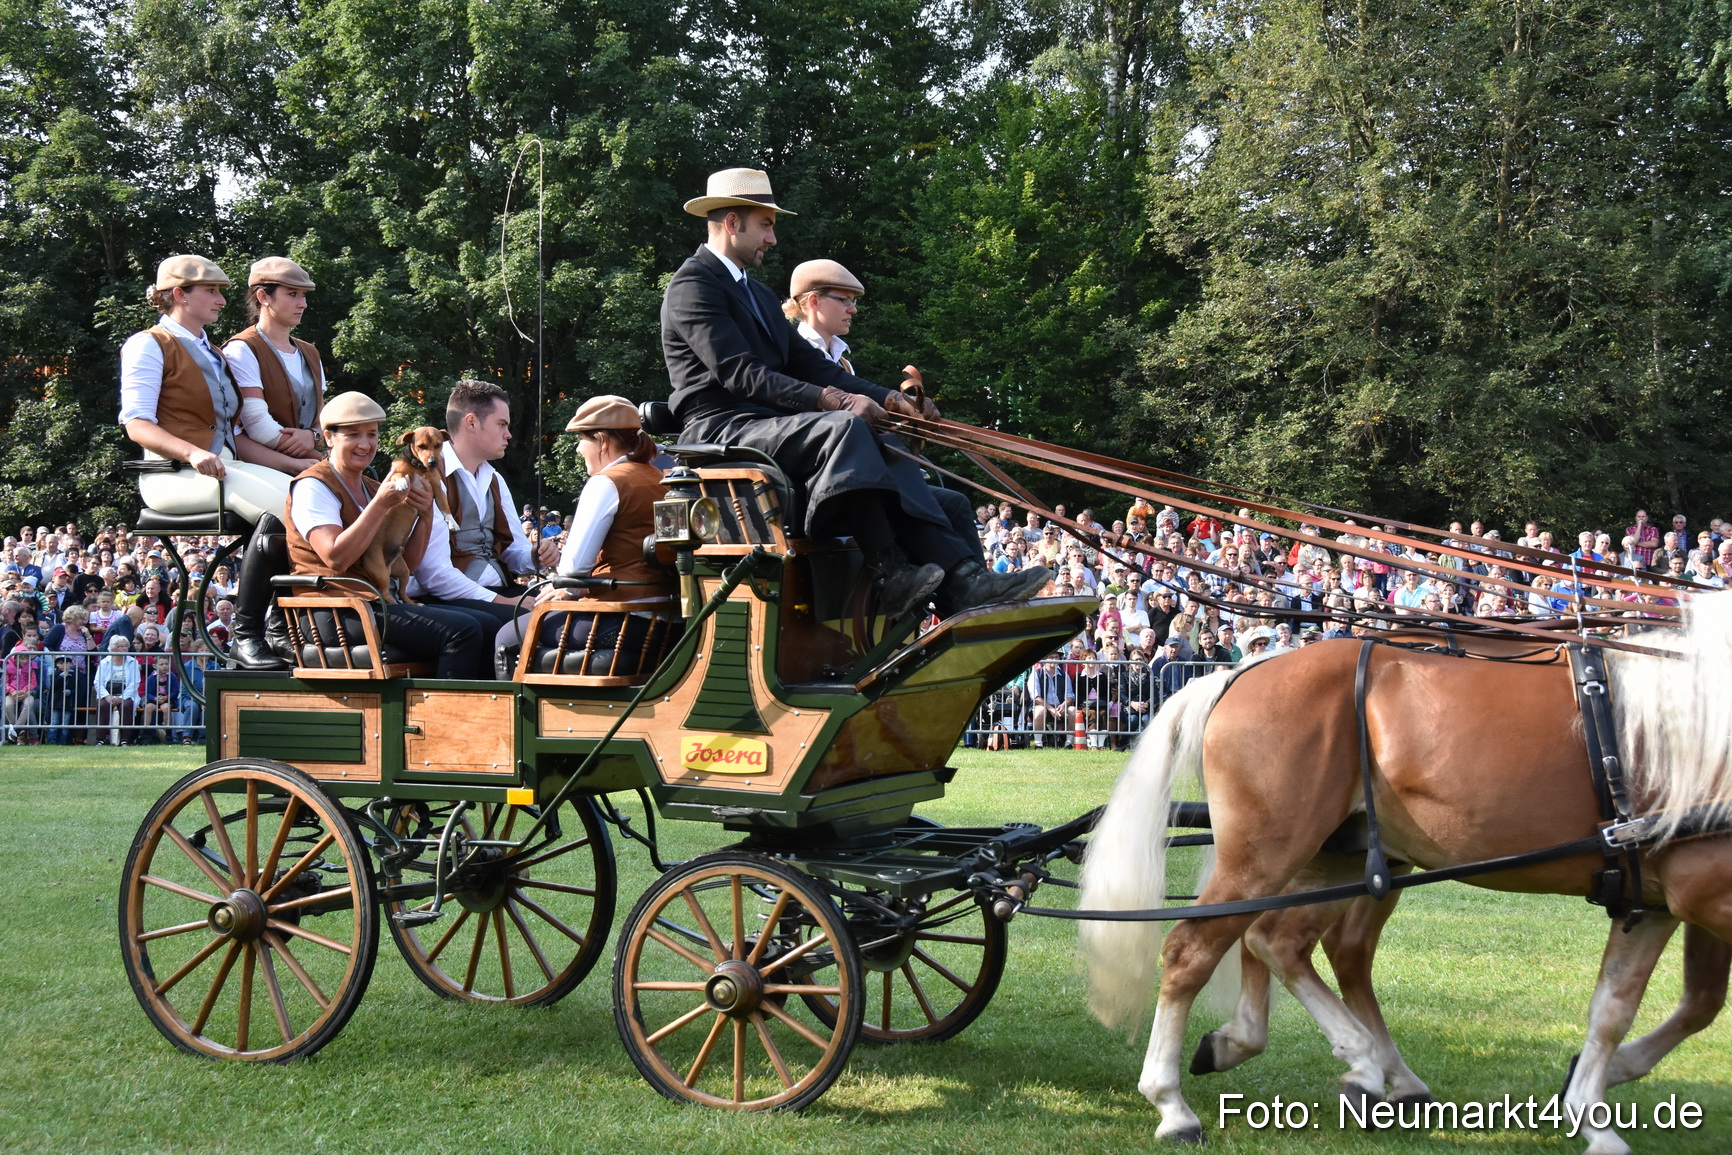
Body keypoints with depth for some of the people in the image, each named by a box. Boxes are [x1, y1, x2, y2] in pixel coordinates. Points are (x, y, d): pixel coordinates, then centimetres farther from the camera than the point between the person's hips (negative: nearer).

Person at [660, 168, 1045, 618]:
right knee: (844, 426, -31)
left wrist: (887, 398, 4)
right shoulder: (693, 285, -5)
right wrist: (830, 400, -24)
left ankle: (960, 579, -25)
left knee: (881, 443, -11)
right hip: (721, 428, -9)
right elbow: (739, 373, -17)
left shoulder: (757, 294, 27)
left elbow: (808, 363, 20)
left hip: (765, 423, 9)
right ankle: (891, 576, -33)